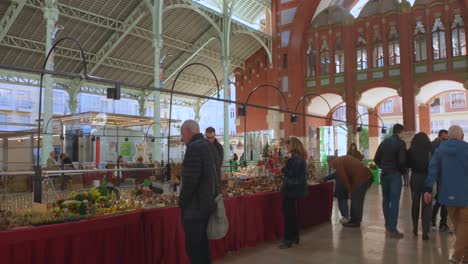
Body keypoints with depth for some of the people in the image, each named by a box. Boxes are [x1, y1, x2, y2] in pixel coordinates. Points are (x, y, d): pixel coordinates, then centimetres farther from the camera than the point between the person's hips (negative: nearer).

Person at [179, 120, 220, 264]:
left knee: (193, 246, 1)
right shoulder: (211, 146, 12)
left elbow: (190, 181, -23)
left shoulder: (194, 147, -17)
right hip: (208, 202, 9)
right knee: (202, 242, 18)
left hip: (195, 206, -9)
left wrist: (181, 202, -10)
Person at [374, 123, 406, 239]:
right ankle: (393, 229, -7)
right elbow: (402, 161, -18)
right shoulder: (400, 143, -9)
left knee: (386, 200, 16)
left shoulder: (384, 142, 10)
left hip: (384, 174, 6)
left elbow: (376, 159, 9)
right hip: (395, 174, -6)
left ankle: (388, 224, 27)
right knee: (394, 201, -5)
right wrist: (402, 170, -1)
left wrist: (383, 167, 15)